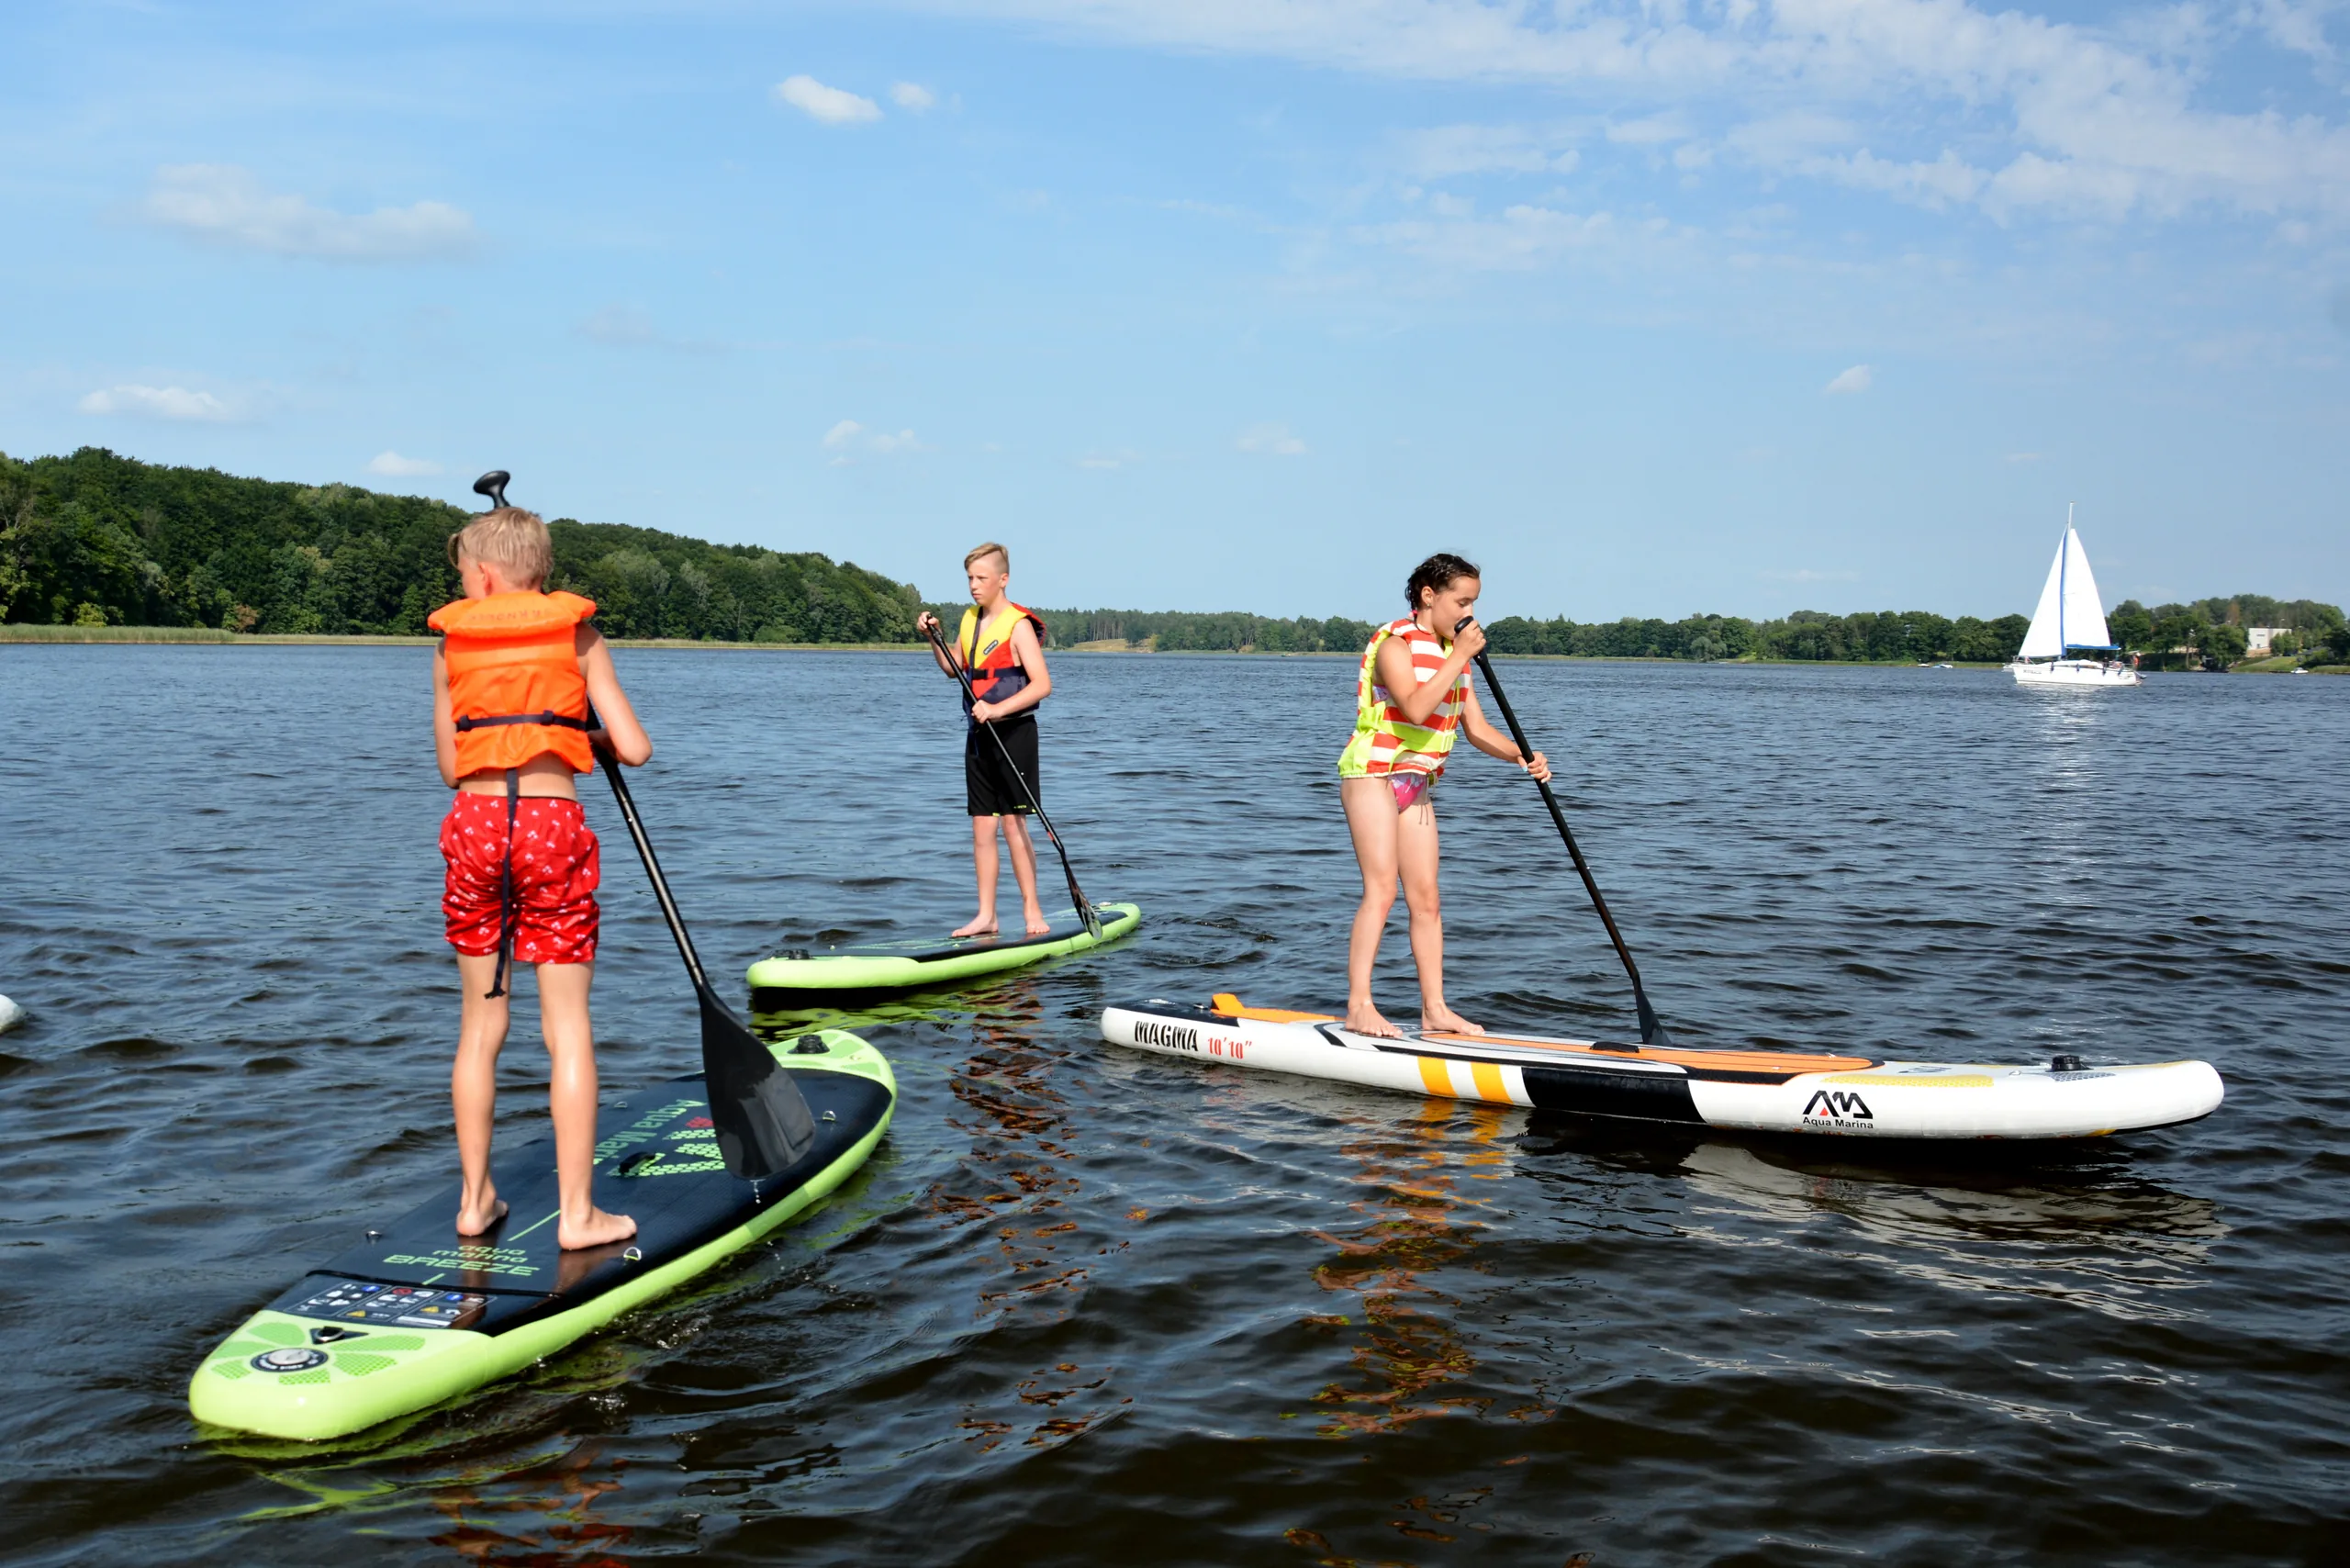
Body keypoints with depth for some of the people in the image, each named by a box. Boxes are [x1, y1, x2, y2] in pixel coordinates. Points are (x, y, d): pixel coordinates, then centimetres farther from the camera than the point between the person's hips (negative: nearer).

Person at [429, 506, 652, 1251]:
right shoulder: (578, 638, 4)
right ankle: (577, 1213, 4)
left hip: (473, 825, 2)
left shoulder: (451, 645, 8)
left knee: (480, 1022, 13)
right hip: (553, 825, -2)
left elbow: (451, 768, 11)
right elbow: (635, 748, -1)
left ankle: (476, 1199, 19)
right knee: (567, 1025, 2)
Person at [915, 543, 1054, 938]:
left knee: (1012, 823, -7)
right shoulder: (970, 620, 11)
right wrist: (933, 639, 7)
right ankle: (986, 916, 11)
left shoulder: (1018, 625, -12)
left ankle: (1032, 911, 2)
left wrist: (998, 709, -28)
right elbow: (954, 669, 23)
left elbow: (1042, 684, -19)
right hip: (978, 734, 7)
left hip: (1013, 732, -7)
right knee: (981, 825, 7)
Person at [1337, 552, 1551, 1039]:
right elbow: (1414, 709, -29)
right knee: (1382, 889, -15)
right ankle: (1359, 1007, -14)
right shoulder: (1395, 645, -12)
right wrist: (1459, 657, -25)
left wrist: (1522, 756, -7)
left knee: (1425, 896, 6)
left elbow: (1477, 728, 10)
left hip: (1417, 785, 8)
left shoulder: (1452, 654, 12)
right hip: (1373, 774, -8)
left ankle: (1434, 1009, 9)